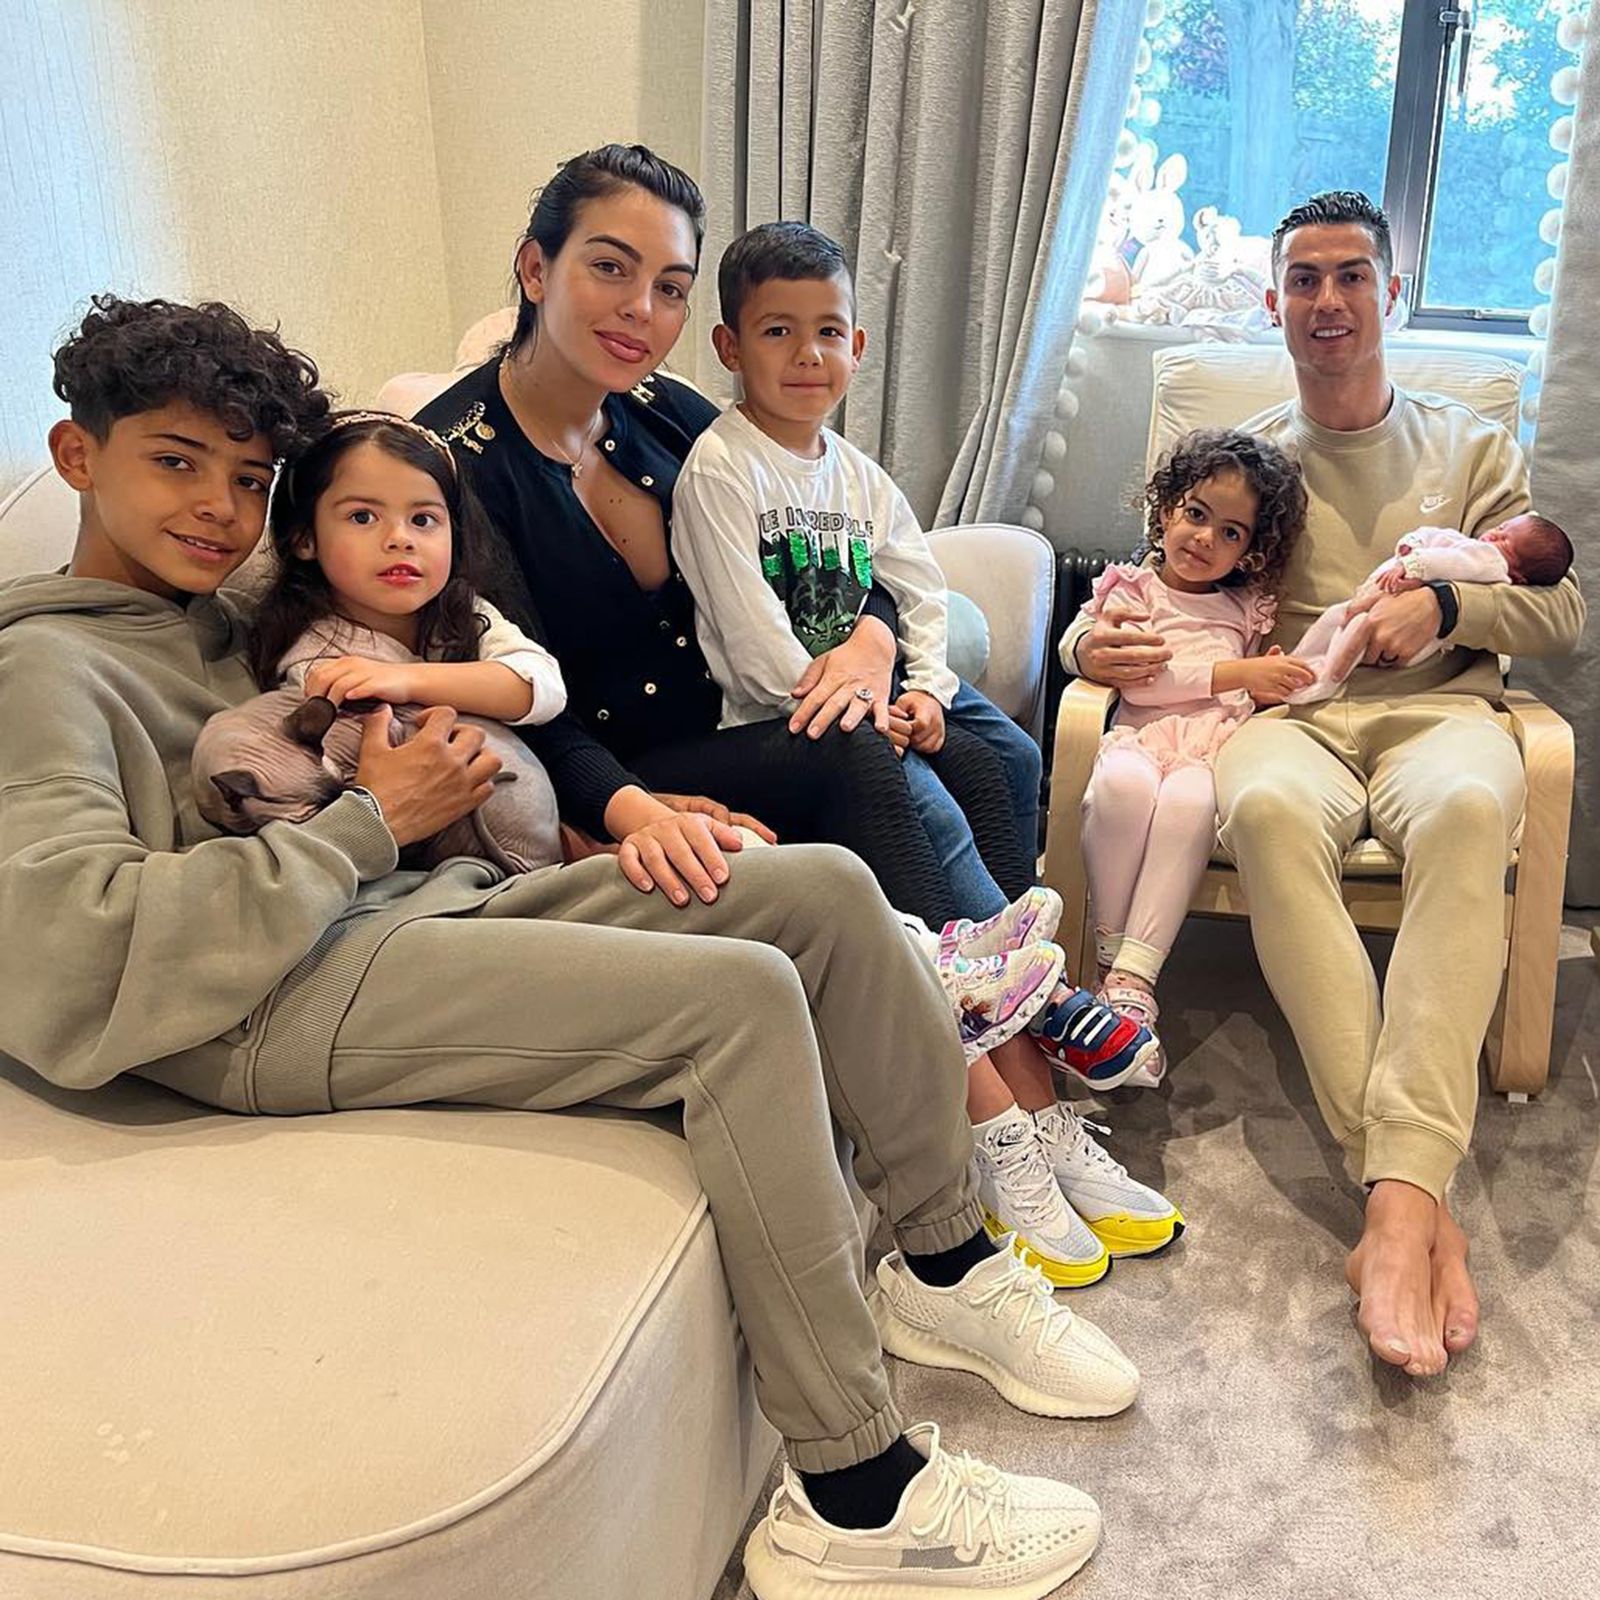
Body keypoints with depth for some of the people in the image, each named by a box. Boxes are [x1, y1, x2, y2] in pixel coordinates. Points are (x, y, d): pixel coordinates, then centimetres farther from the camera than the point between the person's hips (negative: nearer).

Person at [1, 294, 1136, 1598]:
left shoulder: (224, 622, 25)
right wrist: (375, 820, -12)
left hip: (436, 904, 9)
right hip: (287, 1002, -8)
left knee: (826, 888, -3)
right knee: (740, 991, -26)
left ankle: (945, 1264, 11)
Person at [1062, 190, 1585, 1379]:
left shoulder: (1472, 449, 24)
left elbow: (1561, 612, 16)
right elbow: (1159, 592, 16)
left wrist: (1444, 602, -5)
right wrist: (1092, 644, -8)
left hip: (1438, 710, 0)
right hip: (1291, 713, 0)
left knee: (1467, 804, -40)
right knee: (1268, 807, -40)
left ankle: (1401, 1201, -47)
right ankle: (1427, 1204, -42)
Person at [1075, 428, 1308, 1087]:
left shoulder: (1249, 608, 29)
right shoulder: (1133, 587, 17)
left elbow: (1260, 692, 38)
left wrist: (1275, 685, 13)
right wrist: (1236, 673, -7)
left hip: (1217, 748, 2)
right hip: (1143, 735, -2)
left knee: (1189, 799, -37)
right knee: (1124, 782, -40)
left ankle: (1133, 977, -39)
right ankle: (1109, 952, -26)